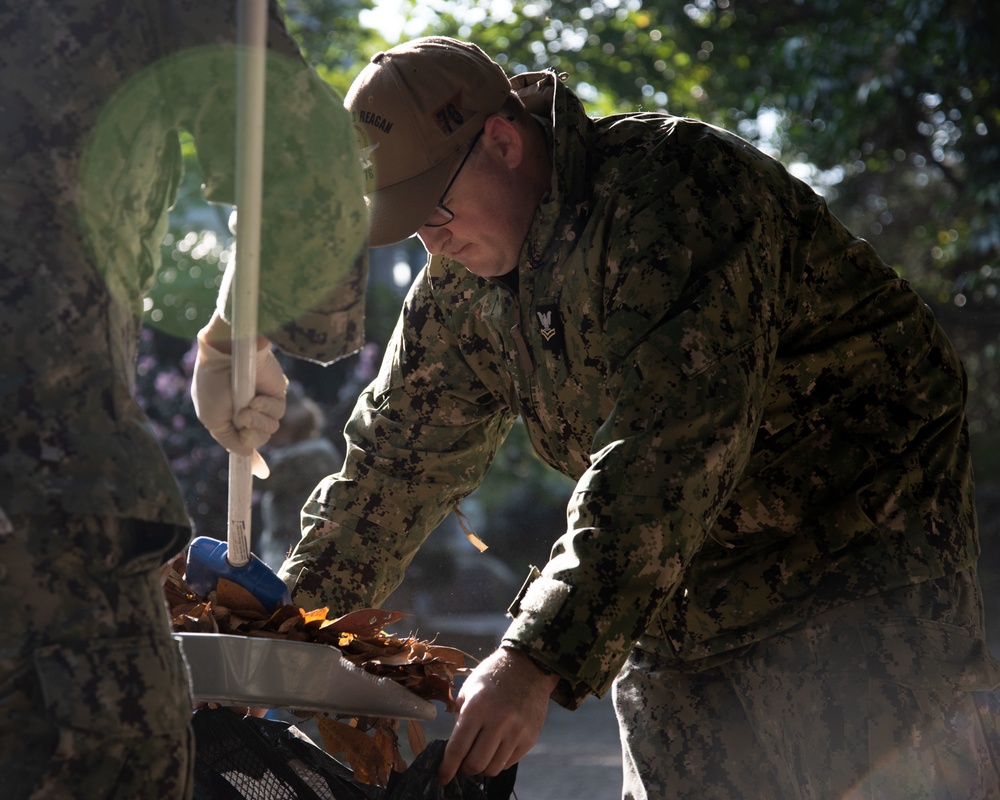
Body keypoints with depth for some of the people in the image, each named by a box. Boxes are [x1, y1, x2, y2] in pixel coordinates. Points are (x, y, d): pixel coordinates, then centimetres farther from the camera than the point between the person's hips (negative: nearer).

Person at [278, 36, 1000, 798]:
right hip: (683, 598, 7)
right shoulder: (464, 286, 2)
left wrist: (538, 660, -39)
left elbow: (663, 448, -35)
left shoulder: (672, 191, -25)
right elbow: (398, 456, 12)